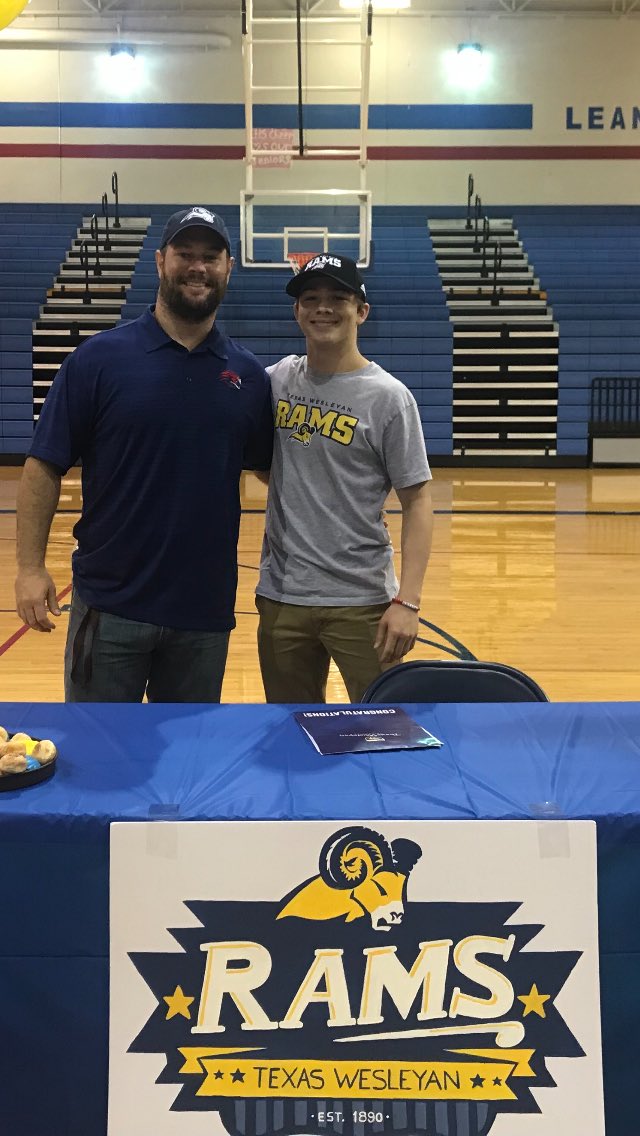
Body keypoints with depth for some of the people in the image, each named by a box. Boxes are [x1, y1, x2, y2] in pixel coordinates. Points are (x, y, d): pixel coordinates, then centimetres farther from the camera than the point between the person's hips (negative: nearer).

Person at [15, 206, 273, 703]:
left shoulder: (249, 374, 4)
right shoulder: (100, 358, -5)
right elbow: (44, 466, -5)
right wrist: (31, 567, -11)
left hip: (206, 608, 3)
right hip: (109, 604, -2)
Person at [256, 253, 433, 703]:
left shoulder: (388, 397, -7)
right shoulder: (276, 380, 5)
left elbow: (417, 500, -8)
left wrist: (407, 601, -15)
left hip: (361, 601, -4)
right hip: (281, 596, 4)